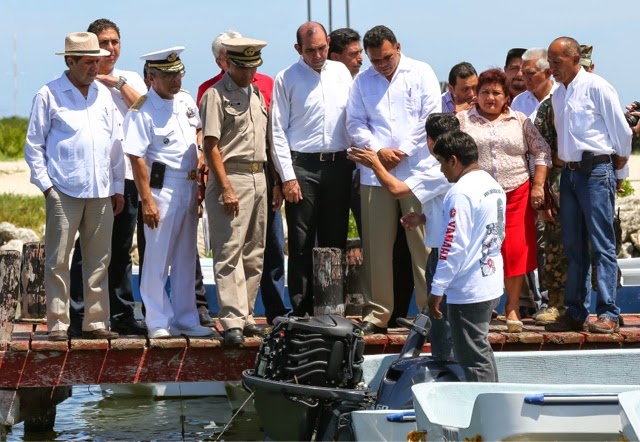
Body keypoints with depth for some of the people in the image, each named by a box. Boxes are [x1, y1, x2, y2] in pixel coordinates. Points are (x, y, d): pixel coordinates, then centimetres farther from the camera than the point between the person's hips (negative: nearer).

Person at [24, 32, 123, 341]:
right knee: (58, 260, -4)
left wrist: (118, 187, 15)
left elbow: (115, 142, 19)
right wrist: (45, 184, -6)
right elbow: (34, 144, 2)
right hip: (64, 191, -5)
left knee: (99, 259, 7)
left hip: (101, 192, 5)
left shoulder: (103, 94, 15)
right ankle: (58, 324, 0)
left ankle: (96, 322, 13)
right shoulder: (49, 95, 1)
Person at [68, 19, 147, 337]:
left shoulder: (131, 80, 15)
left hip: (127, 175, 5)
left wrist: (118, 82, -5)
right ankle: (79, 318, -2)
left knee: (121, 250, 10)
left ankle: (122, 316, 16)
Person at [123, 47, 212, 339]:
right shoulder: (142, 111, -12)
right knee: (157, 259, -3)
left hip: (189, 188, 7)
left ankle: (185, 320, 20)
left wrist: (200, 158, 11)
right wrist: (147, 200, -19)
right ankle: (158, 323, 5)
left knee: (186, 259, 12)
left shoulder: (186, 102, 9)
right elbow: (137, 158, -15)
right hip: (161, 189, -7)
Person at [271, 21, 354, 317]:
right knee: (302, 244, -2)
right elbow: (278, 130, -2)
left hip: (338, 163, 4)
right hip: (302, 166, -3)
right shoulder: (286, 79, -1)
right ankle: (302, 310, 3)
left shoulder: (341, 72, 10)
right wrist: (287, 176, -8)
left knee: (335, 240, 6)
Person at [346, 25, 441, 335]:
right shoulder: (362, 82, 14)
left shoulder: (421, 73, 6)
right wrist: (378, 150, -6)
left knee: (423, 243, -4)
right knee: (376, 245, 2)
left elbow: (430, 117, 0)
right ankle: (377, 313, 8)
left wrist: (404, 152, -5)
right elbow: (355, 123, 10)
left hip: (417, 168, -3)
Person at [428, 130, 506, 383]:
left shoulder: (461, 193, -18)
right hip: (491, 285, 10)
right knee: (482, 352, 19)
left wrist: (437, 289, -16)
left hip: (467, 291, -10)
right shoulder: (494, 186, 10)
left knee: (473, 360, -3)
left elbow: (454, 246, -21)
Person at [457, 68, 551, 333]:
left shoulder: (520, 122, 11)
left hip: (516, 195, 1)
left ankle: (512, 307, 6)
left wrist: (538, 186, 2)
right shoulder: (463, 120, 8)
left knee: (516, 250, -6)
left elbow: (541, 151, 11)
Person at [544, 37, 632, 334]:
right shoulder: (558, 95, 15)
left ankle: (608, 314, -7)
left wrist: (619, 160, 6)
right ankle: (575, 313, 14)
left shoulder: (596, 87, -8)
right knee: (574, 248, 9)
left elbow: (621, 129, -5)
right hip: (570, 172, 7)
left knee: (601, 245, -7)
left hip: (596, 171, -7)